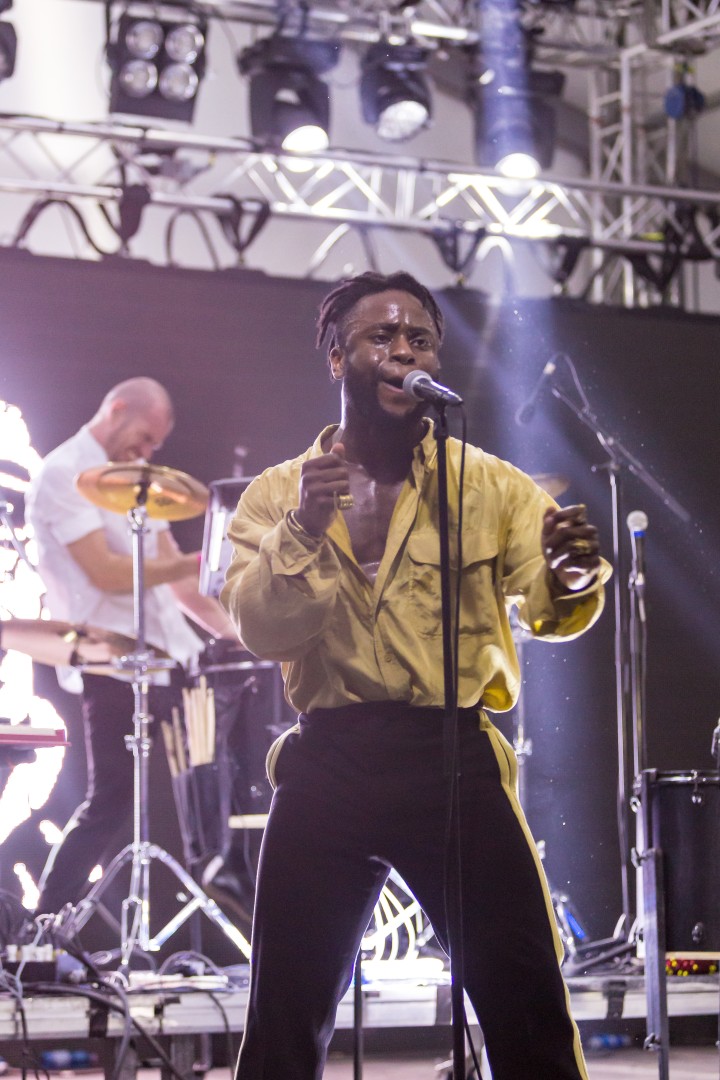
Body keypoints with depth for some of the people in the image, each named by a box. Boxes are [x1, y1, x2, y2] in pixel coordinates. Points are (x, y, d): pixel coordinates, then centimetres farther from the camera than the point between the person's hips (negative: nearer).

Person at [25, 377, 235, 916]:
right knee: (112, 801, -7)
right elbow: (107, 573, -18)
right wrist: (199, 563, -21)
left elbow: (170, 567, 18)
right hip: (111, 663, -8)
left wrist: (229, 630, 8)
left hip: (169, 652, 8)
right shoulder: (63, 475, -9)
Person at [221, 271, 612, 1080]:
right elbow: (259, 632, -3)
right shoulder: (278, 494, 10)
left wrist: (570, 576, -30)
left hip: (456, 758, -1)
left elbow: (550, 613, -6)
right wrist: (303, 531, -20)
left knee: (531, 1012, -7)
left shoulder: (490, 485, 6)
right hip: (328, 762, 1)